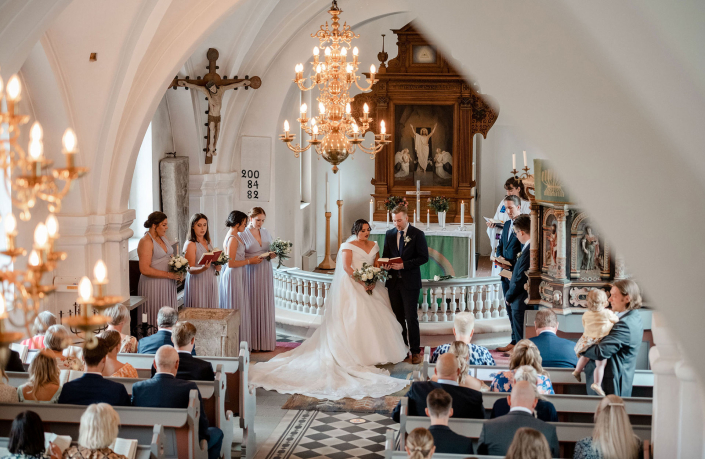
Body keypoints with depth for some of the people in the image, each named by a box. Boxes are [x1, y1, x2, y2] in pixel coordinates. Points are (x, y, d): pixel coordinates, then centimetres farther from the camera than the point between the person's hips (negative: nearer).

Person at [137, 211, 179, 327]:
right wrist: (169, 274, -17)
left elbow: (170, 257, 26)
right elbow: (145, 270, -20)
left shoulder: (163, 237, 13)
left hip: (167, 284, 8)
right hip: (153, 286, -8)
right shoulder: (146, 242, -13)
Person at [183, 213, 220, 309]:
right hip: (197, 284, -7)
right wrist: (203, 268, -33)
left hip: (211, 282, 7)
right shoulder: (190, 244, -9)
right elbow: (190, 269, -14)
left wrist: (217, 268, 2)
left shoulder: (207, 242, 13)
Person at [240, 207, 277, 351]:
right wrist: (259, 257, -20)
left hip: (266, 273, 5)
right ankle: (252, 342, 2)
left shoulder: (266, 232, 11)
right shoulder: (242, 235, -6)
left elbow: (273, 250, 17)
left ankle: (265, 341, 11)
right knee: (252, 305, -3)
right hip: (251, 273, -5)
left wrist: (273, 254, -6)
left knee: (266, 305, 6)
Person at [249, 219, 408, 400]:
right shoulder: (348, 246, -3)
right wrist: (362, 282, -19)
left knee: (375, 317, 3)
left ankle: (374, 352, 12)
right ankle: (356, 355, -9)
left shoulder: (373, 246, 14)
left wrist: (374, 281, -7)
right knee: (354, 318, -10)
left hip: (370, 286, 6)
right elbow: (347, 267, -13)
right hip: (352, 286, -6)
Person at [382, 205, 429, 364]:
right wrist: (386, 265, -7)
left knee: (411, 318, -5)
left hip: (410, 282, -5)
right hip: (393, 281, 5)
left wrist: (404, 265, -18)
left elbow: (424, 257, -9)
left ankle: (415, 351, 3)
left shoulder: (417, 234, -5)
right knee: (398, 318, 9)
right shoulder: (389, 234, 9)